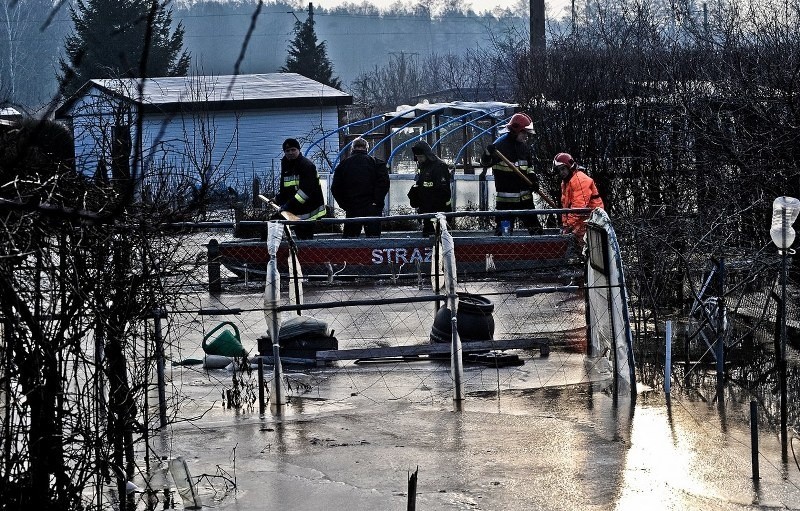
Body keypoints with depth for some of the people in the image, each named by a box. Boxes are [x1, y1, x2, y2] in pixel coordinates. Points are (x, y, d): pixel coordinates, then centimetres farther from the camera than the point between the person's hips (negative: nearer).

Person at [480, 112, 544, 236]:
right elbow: (485, 163, -8)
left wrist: (533, 179, 5)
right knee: (504, 227, -6)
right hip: (506, 196, -6)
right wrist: (488, 153, -29)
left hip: (525, 196, 6)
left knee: (533, 223, 8)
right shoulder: (500, 145, -9)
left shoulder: (524, 147, 12)